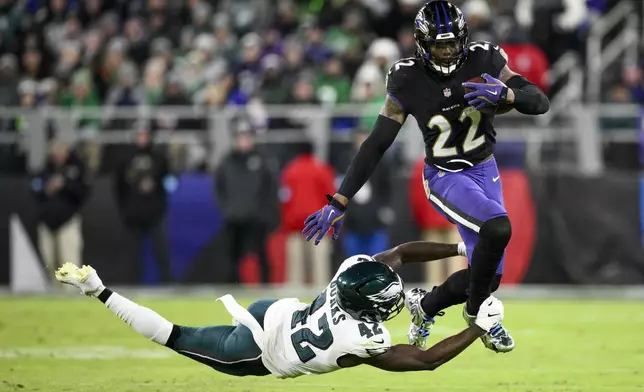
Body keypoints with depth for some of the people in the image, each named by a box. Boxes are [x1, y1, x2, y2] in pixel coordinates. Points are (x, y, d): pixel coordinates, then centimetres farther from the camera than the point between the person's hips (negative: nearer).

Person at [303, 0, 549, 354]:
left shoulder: (483, 62, -12)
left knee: (488, 278, 5)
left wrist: (505, 94, -36)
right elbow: (377, 145, -12)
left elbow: (540, 102, -14)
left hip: (485, 173, 4)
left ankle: (425, 305, 35)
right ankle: (477, 312, -8)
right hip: (444, 177, -4)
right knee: (497, 227, -32)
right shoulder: (407, 81, -16)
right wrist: (339, 203, -15)